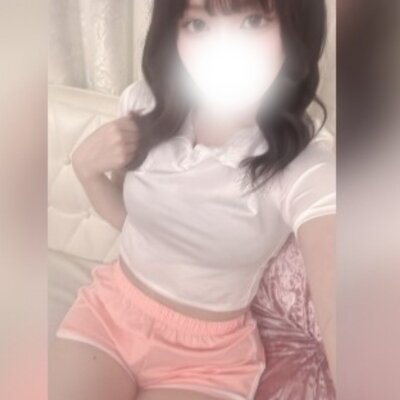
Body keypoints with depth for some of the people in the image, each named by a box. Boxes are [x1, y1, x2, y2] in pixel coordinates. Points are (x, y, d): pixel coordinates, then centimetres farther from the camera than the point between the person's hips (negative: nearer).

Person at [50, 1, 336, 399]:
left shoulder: (309, 169, -27)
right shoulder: (145, 105, -11)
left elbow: (340, 319, -38)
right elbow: (128, 215, 4)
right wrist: (85, 166, -15)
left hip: (206, 357, -2)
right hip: (107, 310, 3)